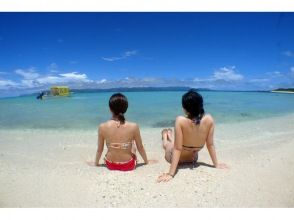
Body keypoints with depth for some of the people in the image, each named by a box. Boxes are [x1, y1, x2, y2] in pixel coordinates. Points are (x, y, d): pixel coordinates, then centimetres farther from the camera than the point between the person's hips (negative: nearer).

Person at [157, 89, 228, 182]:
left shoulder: (180, 120, -33)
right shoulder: (209, 119, -22)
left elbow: (177, 149, -32)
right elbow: (210, 144, -14)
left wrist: (171, 174, -26)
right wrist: (216, 164, 0)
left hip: (177, 157, -2)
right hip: (193, 158, 3)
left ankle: (165, 136, 66)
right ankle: (170, 137, 66)